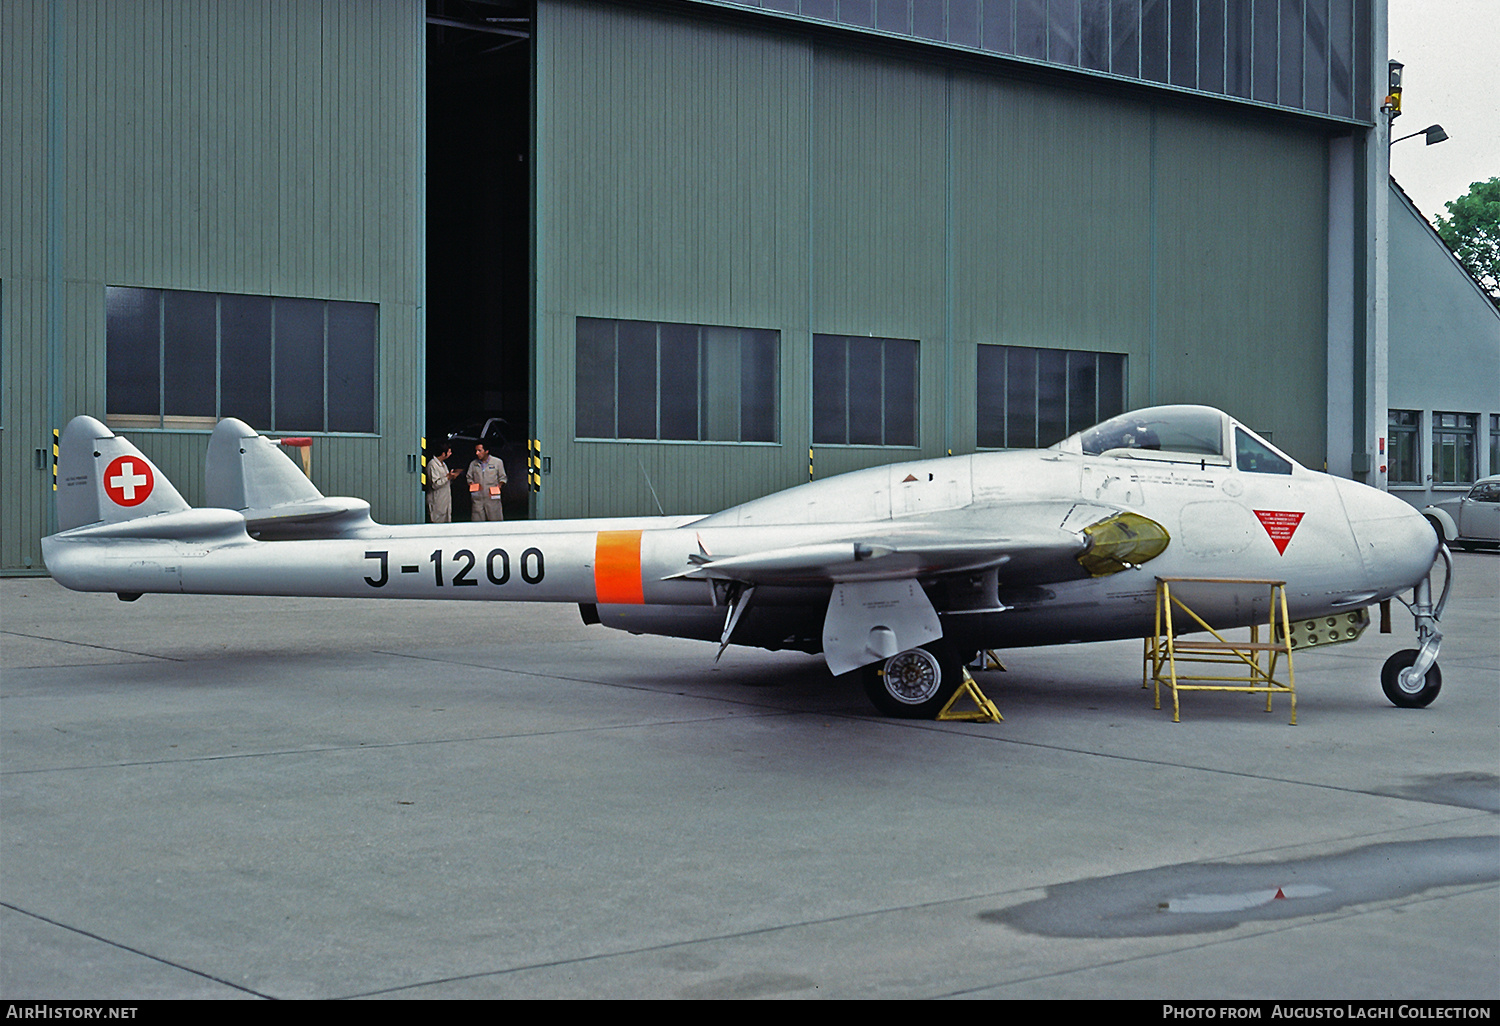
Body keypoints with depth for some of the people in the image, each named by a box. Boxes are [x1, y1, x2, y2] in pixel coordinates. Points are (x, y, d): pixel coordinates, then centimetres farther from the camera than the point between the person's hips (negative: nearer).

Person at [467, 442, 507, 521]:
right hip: (477, 499, 2)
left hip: (493, 499, -2)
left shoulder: (497, 462, 5)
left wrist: (499, 485, -9)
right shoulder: (473, 464, 12)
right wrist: (471, 484, -2)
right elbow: (469, 478, 19)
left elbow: (503, 478, 10)